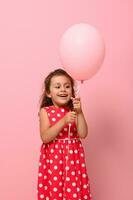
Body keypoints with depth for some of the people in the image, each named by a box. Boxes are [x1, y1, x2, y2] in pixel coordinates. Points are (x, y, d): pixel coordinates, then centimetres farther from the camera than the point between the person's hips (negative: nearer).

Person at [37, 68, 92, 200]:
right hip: (53, 158, -2)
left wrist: (79, 113, -16)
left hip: (73, 157, 2)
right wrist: (63, 121, -22)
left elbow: (83, 134, -7)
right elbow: (45, 137, -14)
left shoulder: (73, 111, 3)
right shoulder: (45, 111, -3)